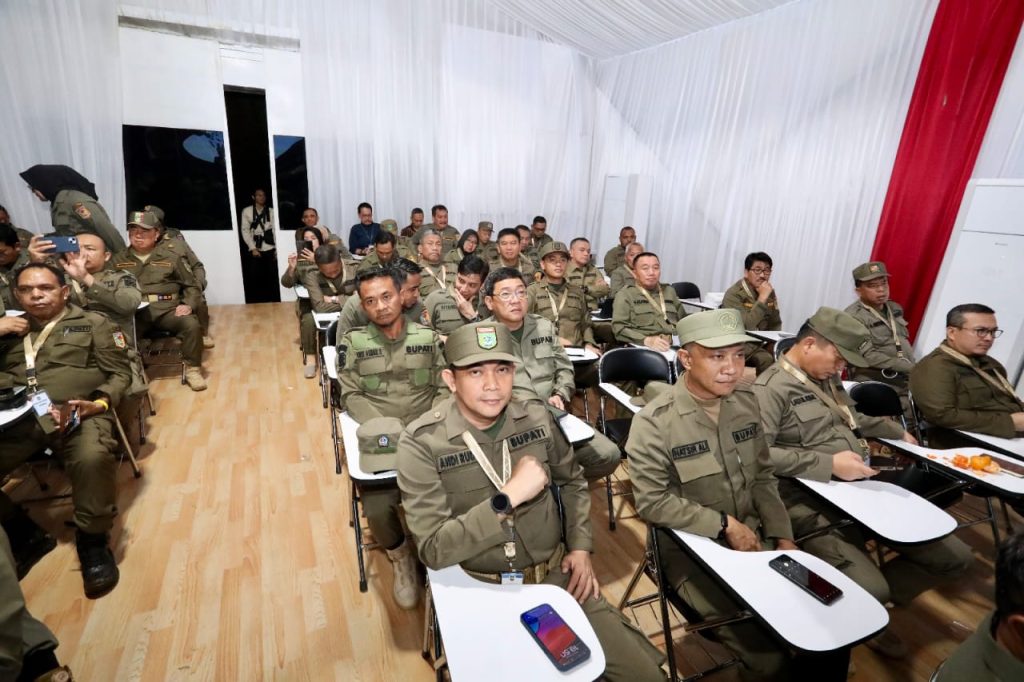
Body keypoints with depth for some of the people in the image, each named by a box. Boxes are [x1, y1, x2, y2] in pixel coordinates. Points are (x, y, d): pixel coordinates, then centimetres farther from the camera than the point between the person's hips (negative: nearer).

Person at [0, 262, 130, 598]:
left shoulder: (93, 323, 13)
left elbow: (120, 373, 8)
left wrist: (100, 403, -12)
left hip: (77, 413, -4)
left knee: (92, 457, -35)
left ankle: (93, 539, -14)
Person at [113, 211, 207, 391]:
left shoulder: (172, 257, 11)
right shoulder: (118, 259, 15)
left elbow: (192, 286, 12)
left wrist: (188, 305, -4)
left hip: (167, 309, -1)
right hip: (134, 312, 1)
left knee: (192, 324, -29)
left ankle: (192, 369, -11)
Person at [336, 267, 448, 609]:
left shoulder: (428, 337, 7)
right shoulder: (353, 342, 4)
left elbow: (444, 389, 4)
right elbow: (351, 396, -2)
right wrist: (386, 430, -17)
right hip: (380, 439, 0)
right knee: (377, 510, -20)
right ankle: (401, 556, 15)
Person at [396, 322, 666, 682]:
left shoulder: (537, 419, -5)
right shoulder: (421, 443, -18)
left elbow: (572, 481, 12)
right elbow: (433, 549, -21)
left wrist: (580, 547, 0)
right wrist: (508, 498, -28)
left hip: (558, 575, 4)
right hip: (479, 590, -3)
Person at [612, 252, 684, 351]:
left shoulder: (669, 291, 23)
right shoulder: (625, 294, 6)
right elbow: (619, 327, -6)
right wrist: (647, 340, -20)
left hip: (676, 346, 5)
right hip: (642, 348, -4)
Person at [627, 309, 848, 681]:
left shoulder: (746, 401, 0)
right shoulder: (654, 421, -20)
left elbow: (763, 478, 8)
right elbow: (652, 502, -19)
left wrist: (783, 537, -1)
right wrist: (725, 525, -18)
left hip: (756, 538, 6)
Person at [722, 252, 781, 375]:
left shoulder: (770, 292, 9)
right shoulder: (734, 294, -14)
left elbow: (775, 325, 17)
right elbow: (744, 327, -28)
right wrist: (762, 298, -26)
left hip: (762, 342, 7)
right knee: (766, 359, -29)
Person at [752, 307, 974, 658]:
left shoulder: (826, 379, 17)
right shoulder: (770, 388, -14)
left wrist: (898, 432, 29)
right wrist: (828, 463, -24)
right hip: (812, 503, -9)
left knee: (956, 556, 7)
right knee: (870, 588, -25)